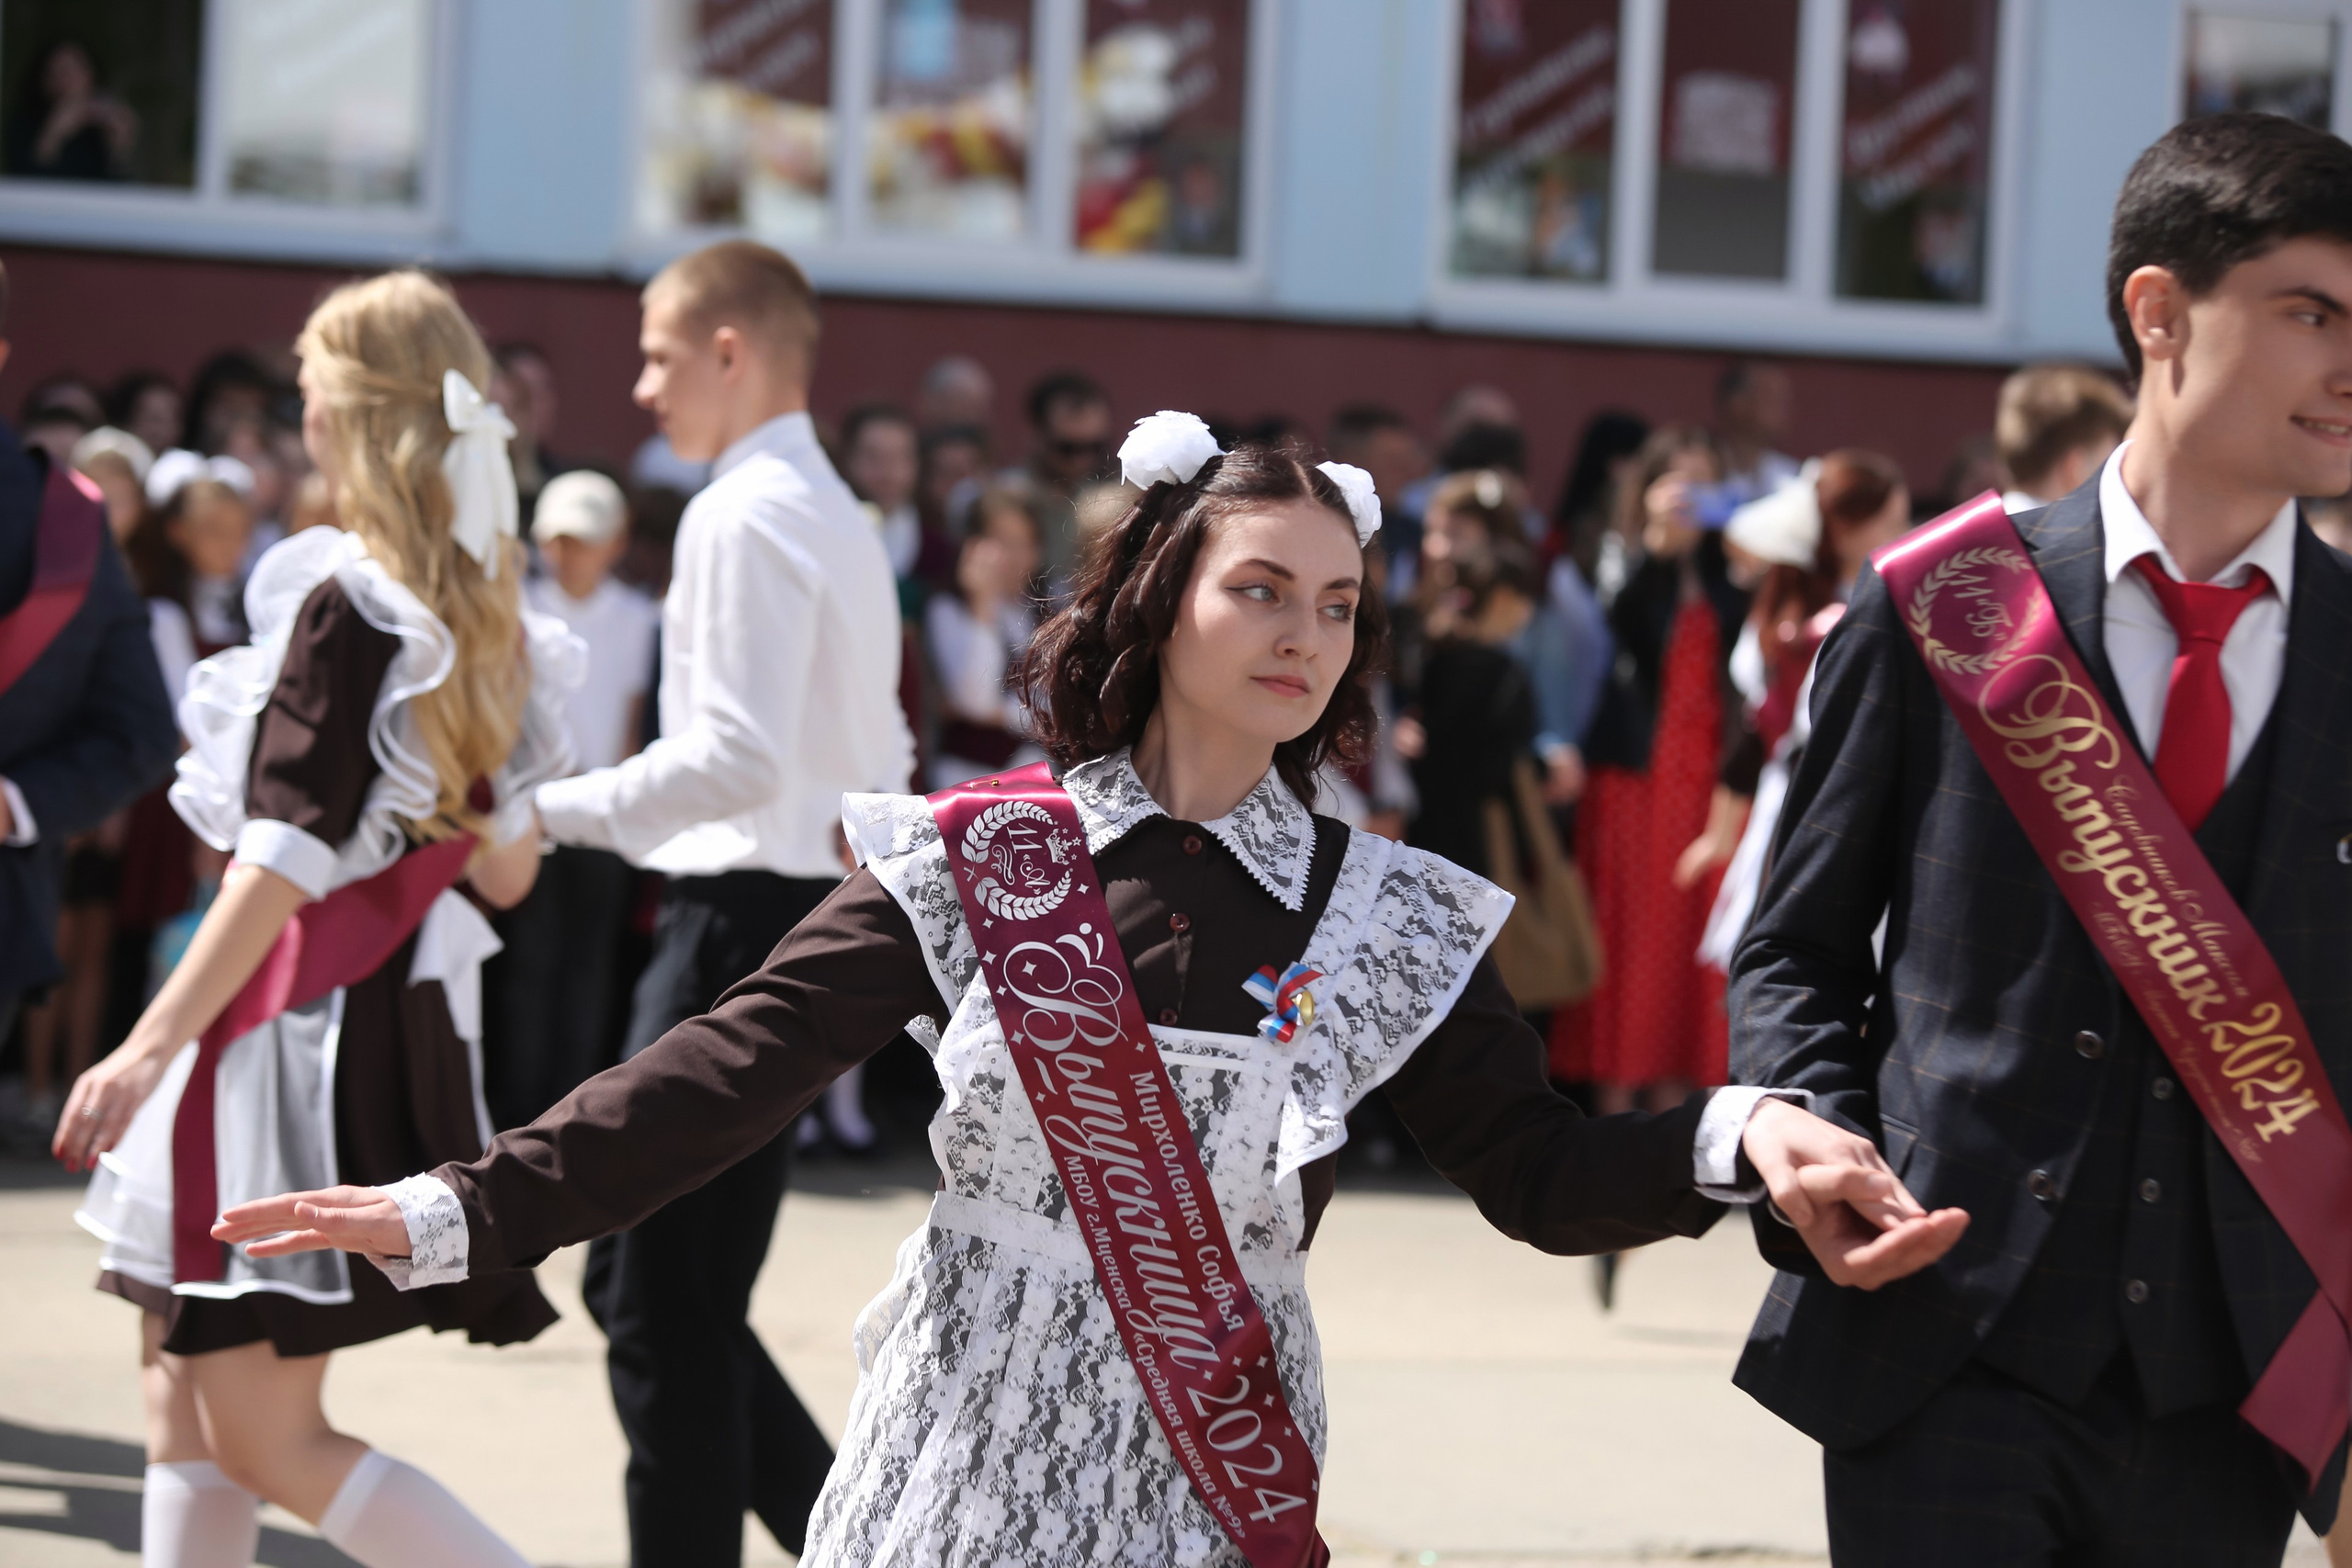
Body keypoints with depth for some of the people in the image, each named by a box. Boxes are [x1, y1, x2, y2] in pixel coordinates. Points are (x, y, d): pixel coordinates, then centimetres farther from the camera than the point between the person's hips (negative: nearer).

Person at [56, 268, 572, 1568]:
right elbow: (506, 867, 14)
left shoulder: (345, 604, -14)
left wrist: (152, 1045, -23)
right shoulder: (487, 620, 10)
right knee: (182, 1386, 14)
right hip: (407, 1008, 9)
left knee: (265, 1437, -6)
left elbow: (285, 863, -21)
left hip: (308, 1013, -9)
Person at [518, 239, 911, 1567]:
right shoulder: (844, 520, 16)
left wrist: (550, 809, -20)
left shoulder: (745, 515, -14)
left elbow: (736, 756, -23)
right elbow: (883, 761, 20)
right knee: (649, 1287, 14)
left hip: (743, 920, -10)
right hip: (818, 906, 10)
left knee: (666, 1314, -4)